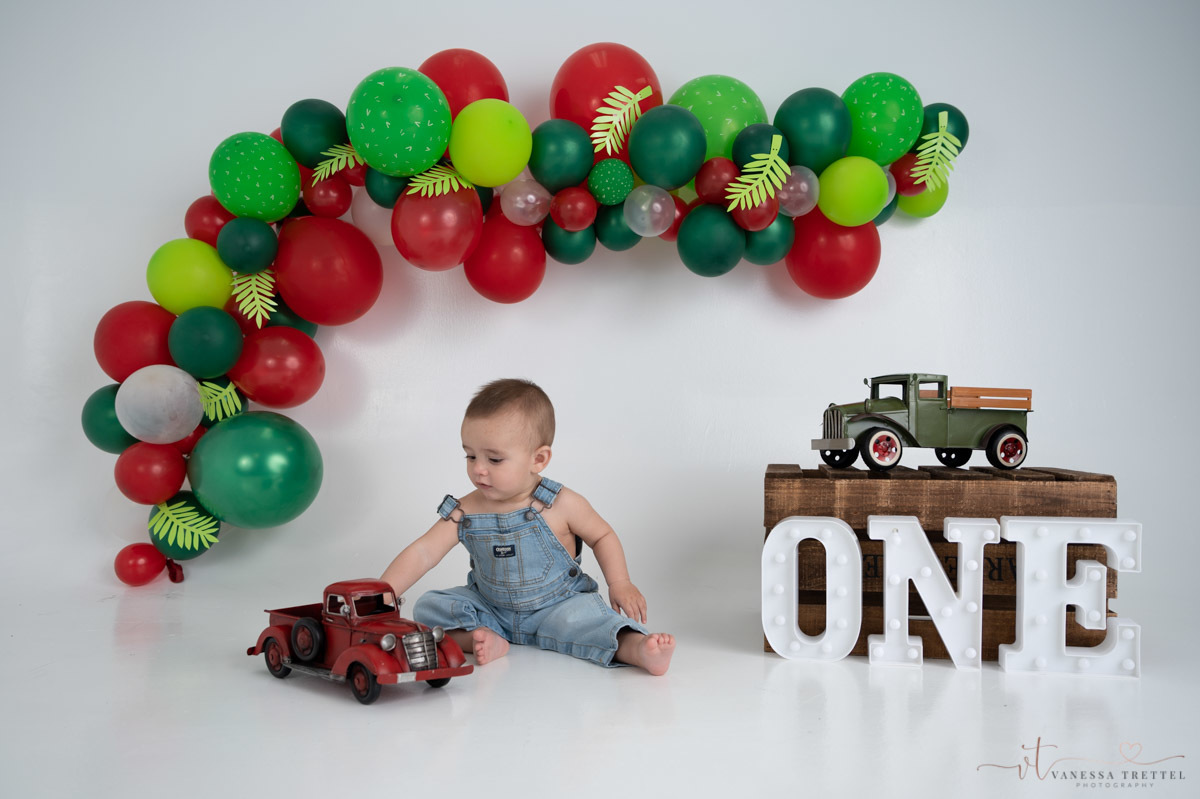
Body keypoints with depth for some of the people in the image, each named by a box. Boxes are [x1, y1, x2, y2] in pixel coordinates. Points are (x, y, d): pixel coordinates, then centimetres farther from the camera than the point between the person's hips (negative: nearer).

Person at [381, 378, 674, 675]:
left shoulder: (561, 506, -16)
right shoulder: (465, 513, -11)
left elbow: (603, 536, 0)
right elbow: (422, 554, -14)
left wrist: (620, 583, -12)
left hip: (556, 606, -3)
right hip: (489, 610, 4)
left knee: (580, 615, -34)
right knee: (429, 606, -12)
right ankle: (488, 640, -31)